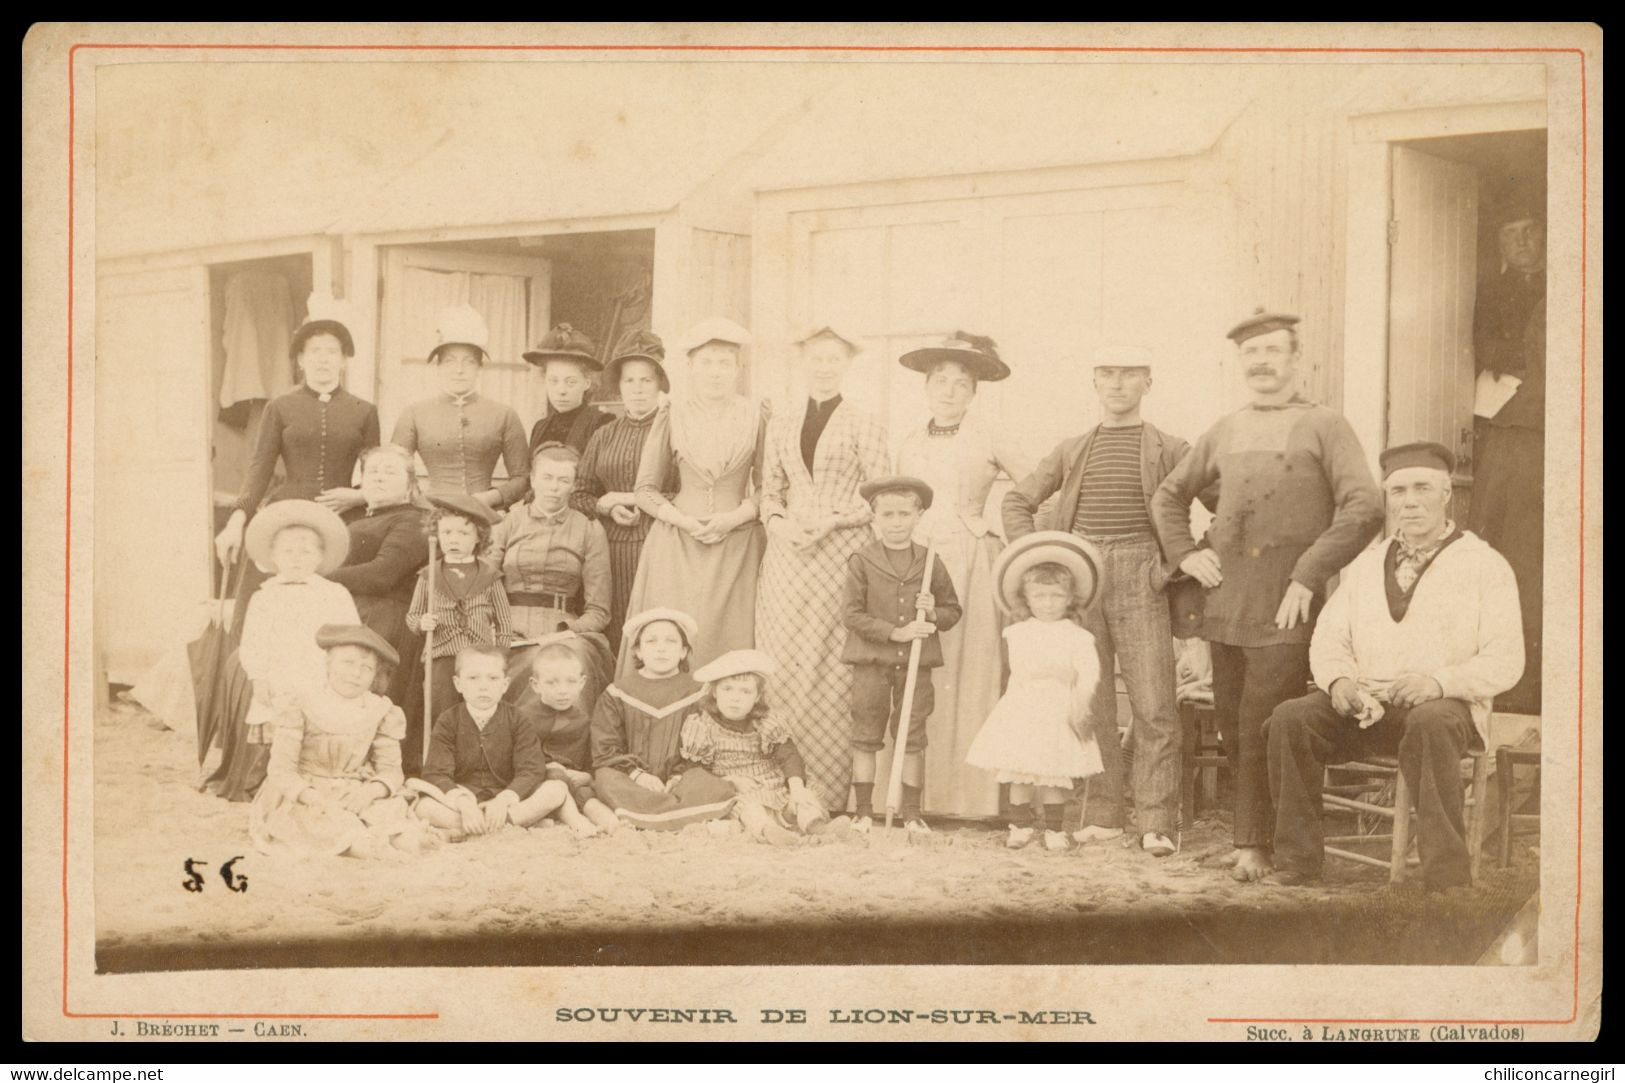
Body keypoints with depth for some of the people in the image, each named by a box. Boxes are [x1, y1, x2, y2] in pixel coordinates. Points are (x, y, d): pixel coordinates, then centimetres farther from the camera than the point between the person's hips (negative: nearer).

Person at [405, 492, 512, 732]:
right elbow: (412, 615, 12)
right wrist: (422, 623, -10)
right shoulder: (429, 576, 5)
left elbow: (504, 622, 8)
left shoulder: (489, 576, 4)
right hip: (442, 660, 0)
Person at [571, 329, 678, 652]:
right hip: (611, 551, 4)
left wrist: (638, 500, -7)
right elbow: (578, 496, 19)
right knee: (614, 641, 0)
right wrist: (605, 507, -1)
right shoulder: (603, 437, 17)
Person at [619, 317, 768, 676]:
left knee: (730, 642, -3)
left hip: (736, 548, 0)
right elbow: (646, 490, 7)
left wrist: (734, 518, -10)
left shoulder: (756, 417, 5)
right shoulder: (672, 416, 6)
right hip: (677, 546, 0)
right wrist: (685, 521, -8)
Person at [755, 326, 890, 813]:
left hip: (841, 553, -4)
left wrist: (831, 520, -11)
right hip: (787, 555, 4)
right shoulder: (781, 426, 17)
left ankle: (826, 791, -4)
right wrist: (778, 522, -2)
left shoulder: (862, 425, 4)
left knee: (830, 669, -8)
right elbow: (769, 492, 18)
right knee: (783, 663, -1)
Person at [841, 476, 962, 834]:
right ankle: (864, 812, 13)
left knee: (912, 739, 5)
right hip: (871, 660, -1)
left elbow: (953, 610, 11)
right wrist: (895, 632, -15)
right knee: (866, 737, 5)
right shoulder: (861, 561, -2)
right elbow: (852, 613, -7)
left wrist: (933, 613, -11)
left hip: (915, 663, 1)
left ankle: (911, 813, 12)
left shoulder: (930, 563, 4)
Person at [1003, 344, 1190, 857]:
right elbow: (1018, 500, 21)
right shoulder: (1071, 451, 16)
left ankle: (1156, 823, -5)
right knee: (1089, 704, 5)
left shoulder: (1168, 449, 7)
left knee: (1153, 704, -9)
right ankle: (1102, 815, 12)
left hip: (1139, 578, -3)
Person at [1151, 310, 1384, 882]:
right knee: (1230, 721, 7)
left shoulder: (1324, 427, 2)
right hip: (1226, 601, 5)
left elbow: (1364, 507, -9)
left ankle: (1255, 844, -1)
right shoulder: (1224, 431, 16)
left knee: (1263, 723, -9)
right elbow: (1169, 496, 27)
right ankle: (1263, 823, 20)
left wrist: (1308, 576, -13)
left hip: (1287, 605, -5)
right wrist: (1186, 553, 11)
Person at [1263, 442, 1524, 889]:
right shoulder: (1364, 565, 19)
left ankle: (1446, 873, -33)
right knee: (1291, 717, -24)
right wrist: (1339, 680, -11)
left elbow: (1504, 662, -3)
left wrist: (1439, 682, -22)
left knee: (1429, 724, -39)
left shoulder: (1485, 565, 6)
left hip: (1446, 707, -4)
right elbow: (1327, 640, 14)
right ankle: (1296, 861, -16)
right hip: (1364, 706, 4)